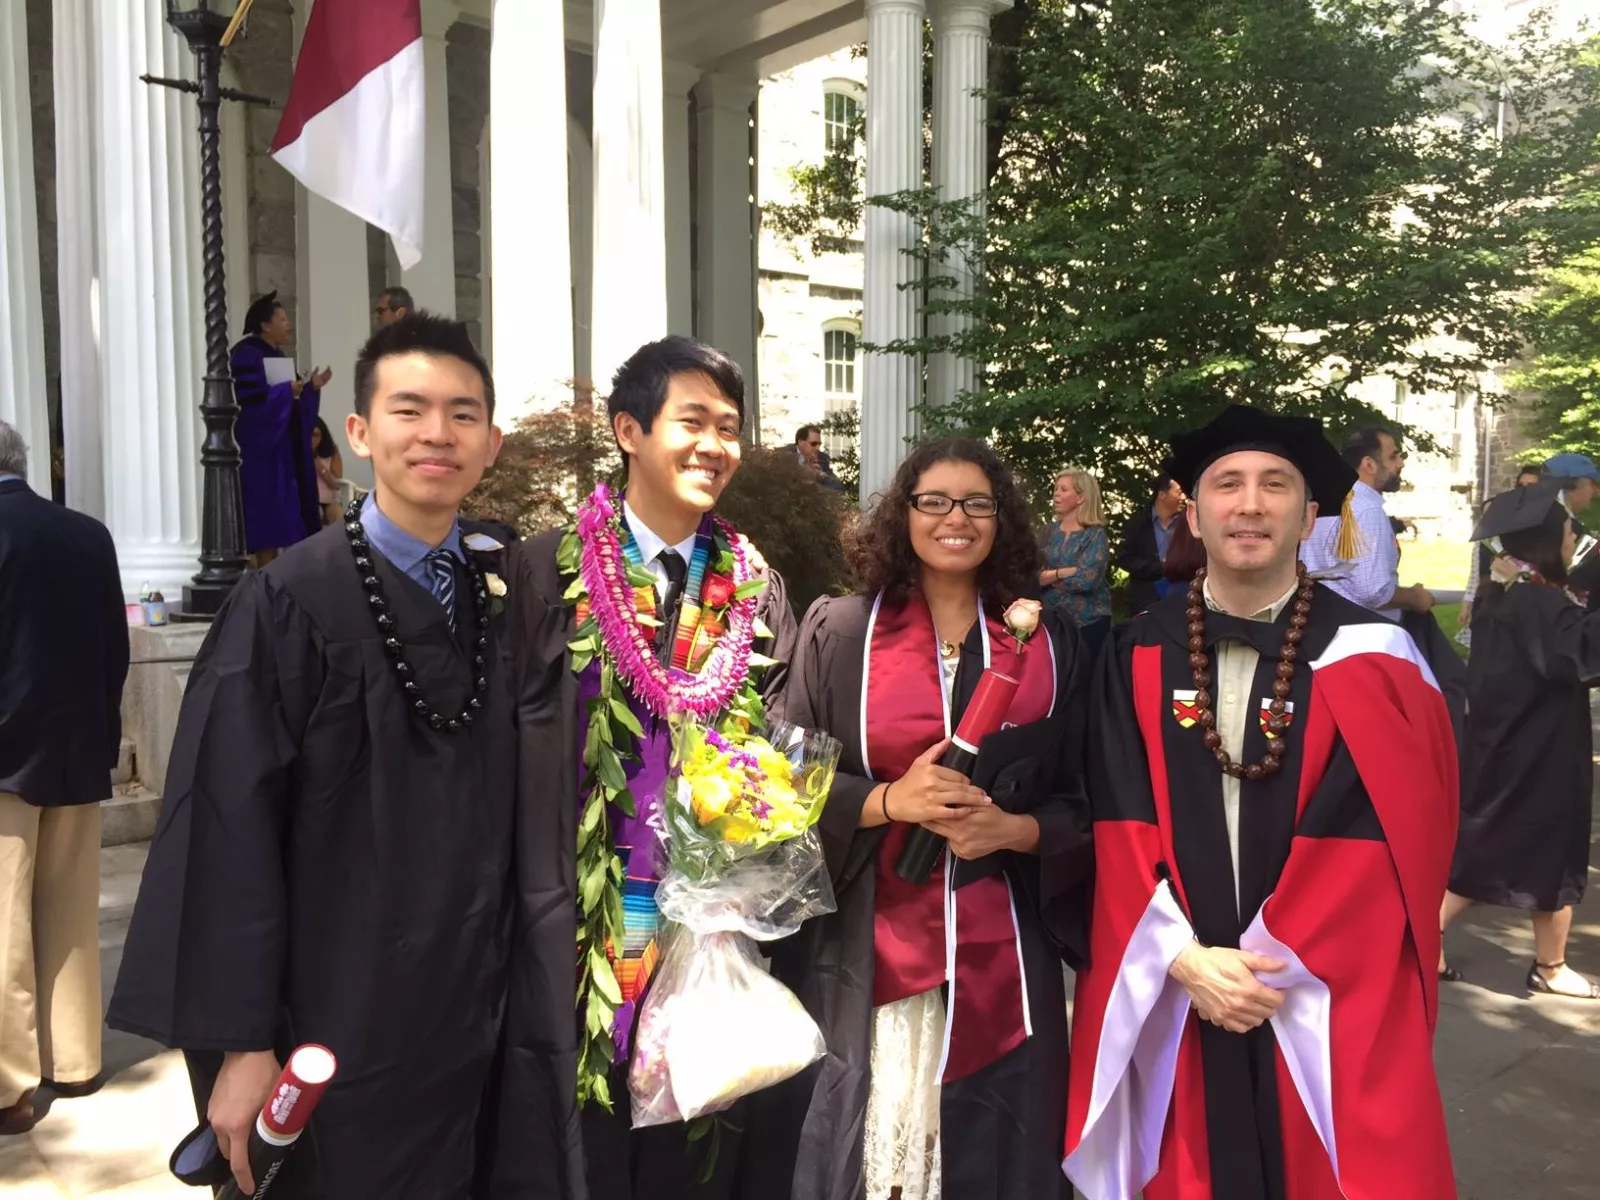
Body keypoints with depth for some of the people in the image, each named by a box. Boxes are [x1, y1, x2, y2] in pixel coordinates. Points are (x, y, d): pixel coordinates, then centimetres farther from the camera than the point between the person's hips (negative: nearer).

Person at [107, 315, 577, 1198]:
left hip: (478, 1018, 4)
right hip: (335, 1026, -4)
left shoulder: (504, 599, 2)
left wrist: (533, 985, 5)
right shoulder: (288, 603, -12)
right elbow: (228, 826, -13)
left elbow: (529, 813, 6)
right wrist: (241, 1040, -14)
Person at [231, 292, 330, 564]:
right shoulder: (247, 355, -11)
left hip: (287, 444, 9)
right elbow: (249, 398, -22)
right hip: (264, 447, -9)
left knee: (286, 506, 8)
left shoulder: (279, 356, 16)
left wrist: (312, 387, 1)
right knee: (268, 508, -8)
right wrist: (287, 390, -19)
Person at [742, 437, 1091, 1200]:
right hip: (868, 951, -1)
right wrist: (888, 801, -16)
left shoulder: (1049, 643, 5)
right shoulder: (839, 630, 0)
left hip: (1002, 954, 2)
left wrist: (1015, 829, -12)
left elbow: (1085, 800, 7)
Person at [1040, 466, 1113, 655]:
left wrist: (1052, 576, -7)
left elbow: (1087, 579, -21)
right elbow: (1035, 574, -3)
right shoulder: (1051, 531, 7)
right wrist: (1067, 572, -16)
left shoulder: (1096, 535, -7)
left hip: (1089, 621, -4)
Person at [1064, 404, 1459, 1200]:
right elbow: (1121, 831, -3)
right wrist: (1185, 960, -12)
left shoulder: (1371, 659, -5)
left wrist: (1272, 962, -13)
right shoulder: (1137, 658, 0)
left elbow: (1379, 842, -10)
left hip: (1325, 1006, -1)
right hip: (1169, 1004, 1)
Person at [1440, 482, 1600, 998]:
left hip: (1504, 742, 9)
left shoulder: (1500, 594, 8)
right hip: (1540, 750, -9)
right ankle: (1550, 968, 21)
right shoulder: (1538, 601, -19)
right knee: (1554, 853, 7)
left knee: (1485, 847, 14)